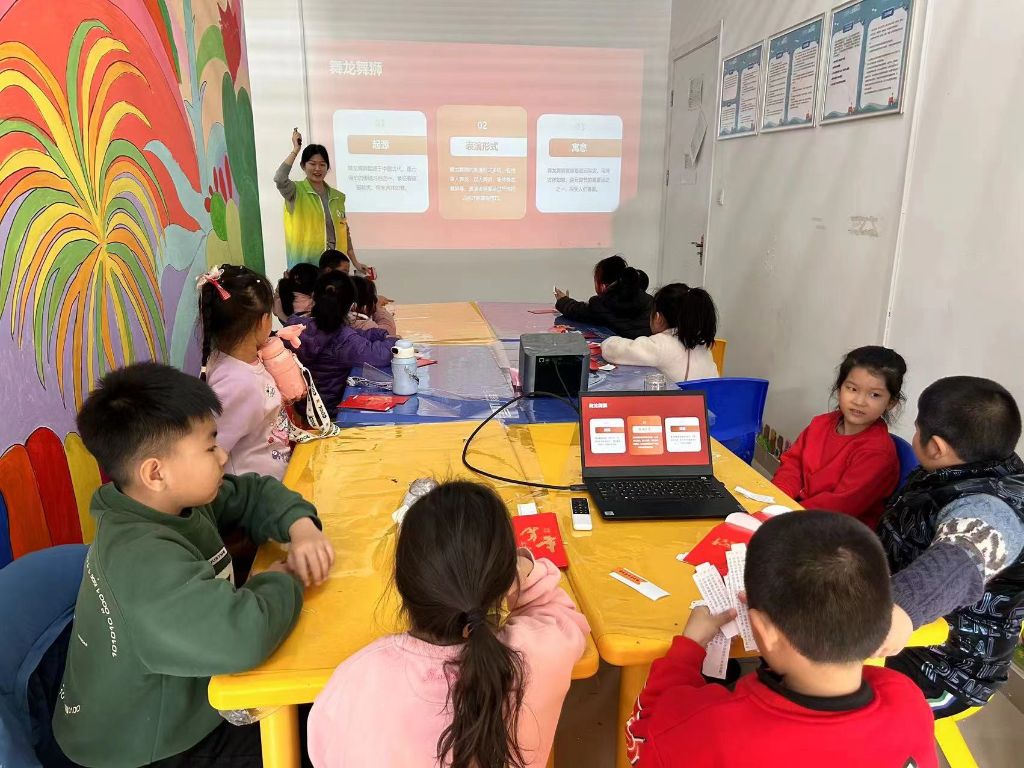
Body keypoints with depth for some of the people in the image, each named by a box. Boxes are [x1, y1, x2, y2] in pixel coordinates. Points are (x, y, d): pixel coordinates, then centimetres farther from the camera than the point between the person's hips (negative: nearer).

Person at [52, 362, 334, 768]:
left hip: (174, 705, 8)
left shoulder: (178, 499, -7)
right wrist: (284, 581, -25)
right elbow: (245, 635, -47)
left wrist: (301, 527, -12)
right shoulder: (143, 559, -34)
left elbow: (254, 492, 8)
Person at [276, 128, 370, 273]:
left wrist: (355, 262, 13)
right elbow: (279, 179, -22)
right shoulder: (297, 192, -1)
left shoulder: (338, 197, 12)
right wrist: (295, 150, -13)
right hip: (305, 263, -4)